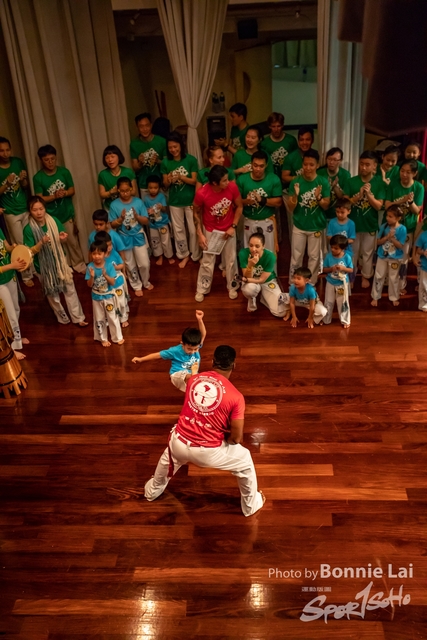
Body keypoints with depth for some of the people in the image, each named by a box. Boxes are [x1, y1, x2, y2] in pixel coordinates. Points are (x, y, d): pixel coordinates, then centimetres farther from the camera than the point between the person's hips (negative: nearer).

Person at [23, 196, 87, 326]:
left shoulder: (54, 221, -10)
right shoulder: (28, 229, -18)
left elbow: (63, 241, 2)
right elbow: (30, 252, -17)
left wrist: (63, 238, -22)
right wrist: (41, 242, -33)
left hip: (60, 261, 2)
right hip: (44, 266, -2)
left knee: (69, 289, 9)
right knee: (52, 294, 16)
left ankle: (78, 317, 23)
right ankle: (62, 317, 36)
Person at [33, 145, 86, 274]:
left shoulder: (64, 171, -4)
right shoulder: (38, 178, -9)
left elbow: (72, 190, 1)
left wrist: (64, 193, -21)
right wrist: (55, 196, -25)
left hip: (67, 214, 2)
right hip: (51, 217, -1)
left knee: (73, 242, 10)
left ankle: (79, 264, 27)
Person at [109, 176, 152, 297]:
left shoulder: (138, 202, -9)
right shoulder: (114, 205, -11)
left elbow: (146, 221, -6)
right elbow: (112, 225, -8)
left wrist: (137, 216, -25)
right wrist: (120, 219, -26)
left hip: (138, 237, 0)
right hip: (124, 239, 0)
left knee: (144, 263, 6)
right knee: (130, 266, 13)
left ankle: (146, 282, 34)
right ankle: (137, 286, 32)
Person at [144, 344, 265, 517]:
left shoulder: (193, 379, -1)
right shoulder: (235, 396, -14)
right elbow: (236, 438, -10)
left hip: (180, 443, 4)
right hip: (208, 452, -4)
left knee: (167, 458, 40)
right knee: (245, 462, 24)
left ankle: (152, 491, 64)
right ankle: (251, 506, 41)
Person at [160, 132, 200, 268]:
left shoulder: (191, 160, -9)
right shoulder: (165, 162, -3)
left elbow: (194, 181, -9)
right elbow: (165, 185, 0)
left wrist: (180, 177, -25)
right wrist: (169, 180, -23)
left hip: (190, 200, -2)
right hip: (175, 202, 2)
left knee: (193, 230, 5)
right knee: (178, 230, 12)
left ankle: (196, 256, 21)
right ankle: (184, 255, 28)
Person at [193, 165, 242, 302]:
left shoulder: (232, 187, -24)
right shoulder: (202, 193, -29)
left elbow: (239, 206, -6)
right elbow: (196, 213, -10)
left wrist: (233, 226, -11)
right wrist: (200, 234, -10)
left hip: (228, 229, 2)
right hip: (210, 230, -2)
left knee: (230, 260, 14)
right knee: (207, 261, 11)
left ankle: (232, 287, 37)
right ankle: (202, 289, 31)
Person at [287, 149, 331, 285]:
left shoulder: (323, 182, -10)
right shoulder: (296, 181, -10)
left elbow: (326, 206, -6)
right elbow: (291, 208, -9)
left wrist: (318, 197, -27)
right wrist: (295, 195, -29)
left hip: (316, 227, 0)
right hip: (299, 226, 0)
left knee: (314, 257, 13)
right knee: (296, 257, 9)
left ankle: (311, 285, 29)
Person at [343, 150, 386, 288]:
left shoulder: (379, 183, -8)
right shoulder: (351, 181, -7)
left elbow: (379, 206, -11)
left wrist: (368, 194, -26)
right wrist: (359, 195, -25)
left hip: (370, 225, 0)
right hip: (353, 223, 0)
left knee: (367, 253, 14)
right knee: (352, 252, 14)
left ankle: (366, 276, 32)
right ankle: (350, 276, 31)